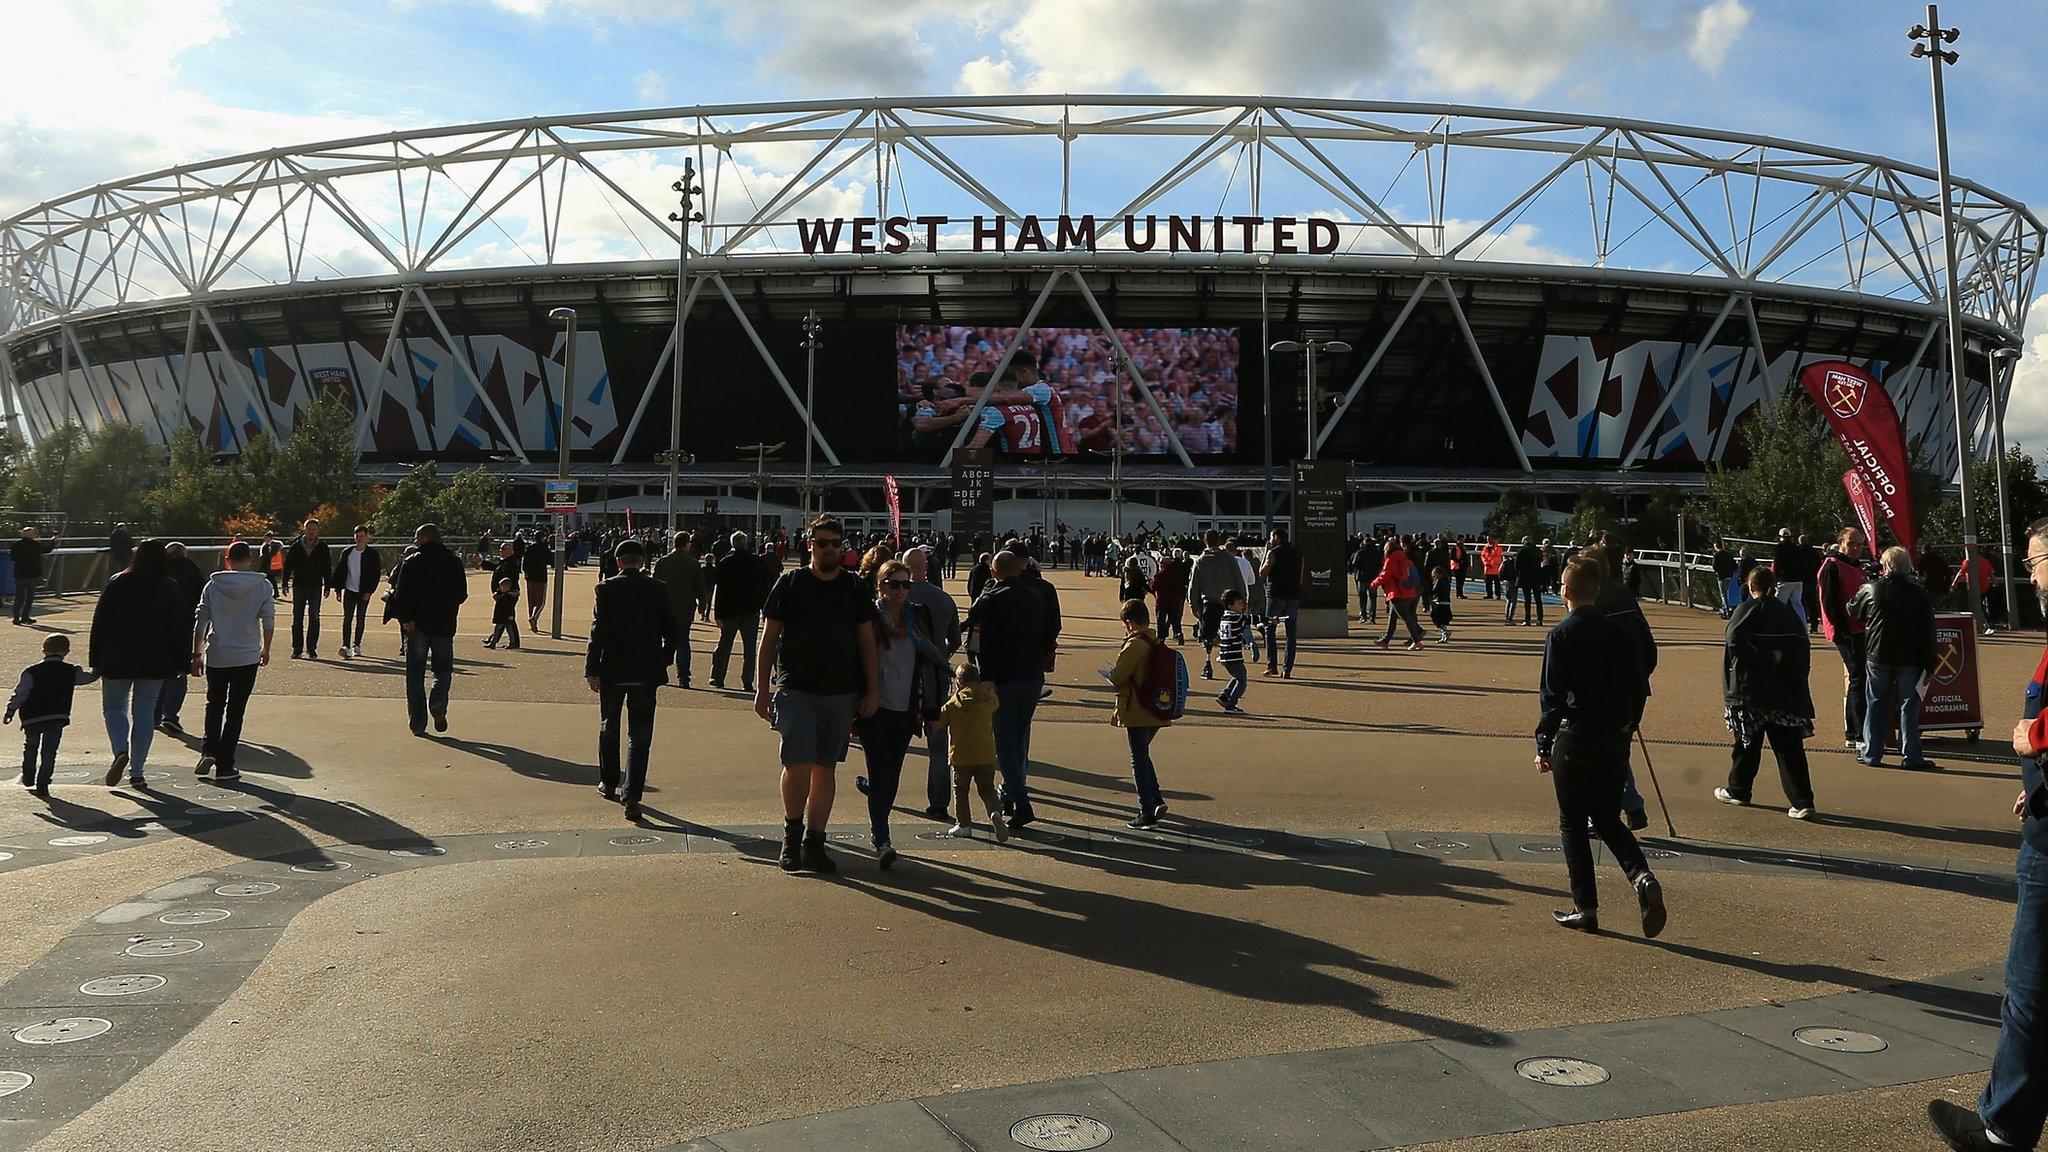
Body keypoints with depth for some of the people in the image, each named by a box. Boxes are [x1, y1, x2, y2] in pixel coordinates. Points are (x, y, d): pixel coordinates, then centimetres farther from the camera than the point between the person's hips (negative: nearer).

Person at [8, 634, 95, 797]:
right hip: (57, 718, -1)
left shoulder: (31, 672, -2)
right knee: (49, 751, 2)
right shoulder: (72, 672, 2)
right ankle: (42, 785, -7)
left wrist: (11, 710, 2)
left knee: (30, 747, 24)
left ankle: (28, 778, 38)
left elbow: (20, 693, -6)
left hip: (32, 718, 1)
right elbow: (89, 677, 17)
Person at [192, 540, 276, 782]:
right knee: (235, 711, 5)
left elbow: (200, 621, 1)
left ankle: (209, 751, 3)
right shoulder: (263, 585, -2)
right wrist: (266, 649, 14)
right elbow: (269, 620, -1)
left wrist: (197, 655, 8)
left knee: (214, 705, 21)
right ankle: (224, 766, 6)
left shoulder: (213, 585, 1)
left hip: (216, 656, 1)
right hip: (248, 656, -1)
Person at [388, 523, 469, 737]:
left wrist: (405, 619, -14)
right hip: (445, 625, 2)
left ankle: (417, 723, 5)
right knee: (443, 669, 15)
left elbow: (401, 595, -13)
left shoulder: (411, 562, -5)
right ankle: (438, 705, -12)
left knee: (415, 675, 7)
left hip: (417, 625, -2)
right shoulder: (455, 562, 3)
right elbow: (462, 594, 7)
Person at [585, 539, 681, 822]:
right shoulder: (658, 590, -2)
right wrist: (665, 660, 14)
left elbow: (599, 631, -10)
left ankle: (608, 783, 34)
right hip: (646, 671, 0)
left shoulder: (606, 589, -6)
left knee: (609, 728, 21)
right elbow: (672, 629, 1)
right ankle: (632, 796, -6)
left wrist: (591, 669, -7)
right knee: (639, 735, 2)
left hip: (612, 671, 0)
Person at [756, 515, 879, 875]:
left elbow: (866, 641, 11)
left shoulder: (854, 587, 8)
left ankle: (813, 844, 15)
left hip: (842, 694, 3)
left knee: (825, 767, 6)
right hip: (796, 691, -3)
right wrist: (762, 689, 0)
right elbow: (769, 638, 3)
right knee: (798, 764, -14)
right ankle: (792, 831, 9)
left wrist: (871, 690, 5)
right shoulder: (790, 583, 0)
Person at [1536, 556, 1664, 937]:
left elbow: (1553, 696, -13)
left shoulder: (1562, 635, -10)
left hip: (1576, 738, -5)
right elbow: (1639, 686, 9)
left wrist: (1544, 745, -6)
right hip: (1617, 739, 5)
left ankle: (1586, 909, 10)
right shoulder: (1619, 631, 6)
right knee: (1608, 818, 18)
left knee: (1573, 823, 7)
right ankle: (1642, 877, -7)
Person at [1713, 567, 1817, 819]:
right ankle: (1802, 802, -4)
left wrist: (1765, 660, -12)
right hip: (1786, 691, 4)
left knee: (1748, 742, 11)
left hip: (1752, 689, -4)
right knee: (1789, 746, 2)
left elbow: (1735, 644, -20)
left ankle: (1738, 791, 25)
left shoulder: (1747, 610, -6)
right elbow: (1802, 649, 6)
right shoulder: (1786, 611, 8)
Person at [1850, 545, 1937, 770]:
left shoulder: (1870, 590, -5)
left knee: (1876, 704, 9)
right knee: (1909, 705, 5)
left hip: (1877, 656, 1)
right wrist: (1929, 662, 1)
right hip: (1909, 658, 0)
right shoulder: (1919, 593, -5)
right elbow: (1928, 631, -4)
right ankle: (1911, 756, 4)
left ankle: (1871, 753, 11)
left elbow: (1852, 611, 12)